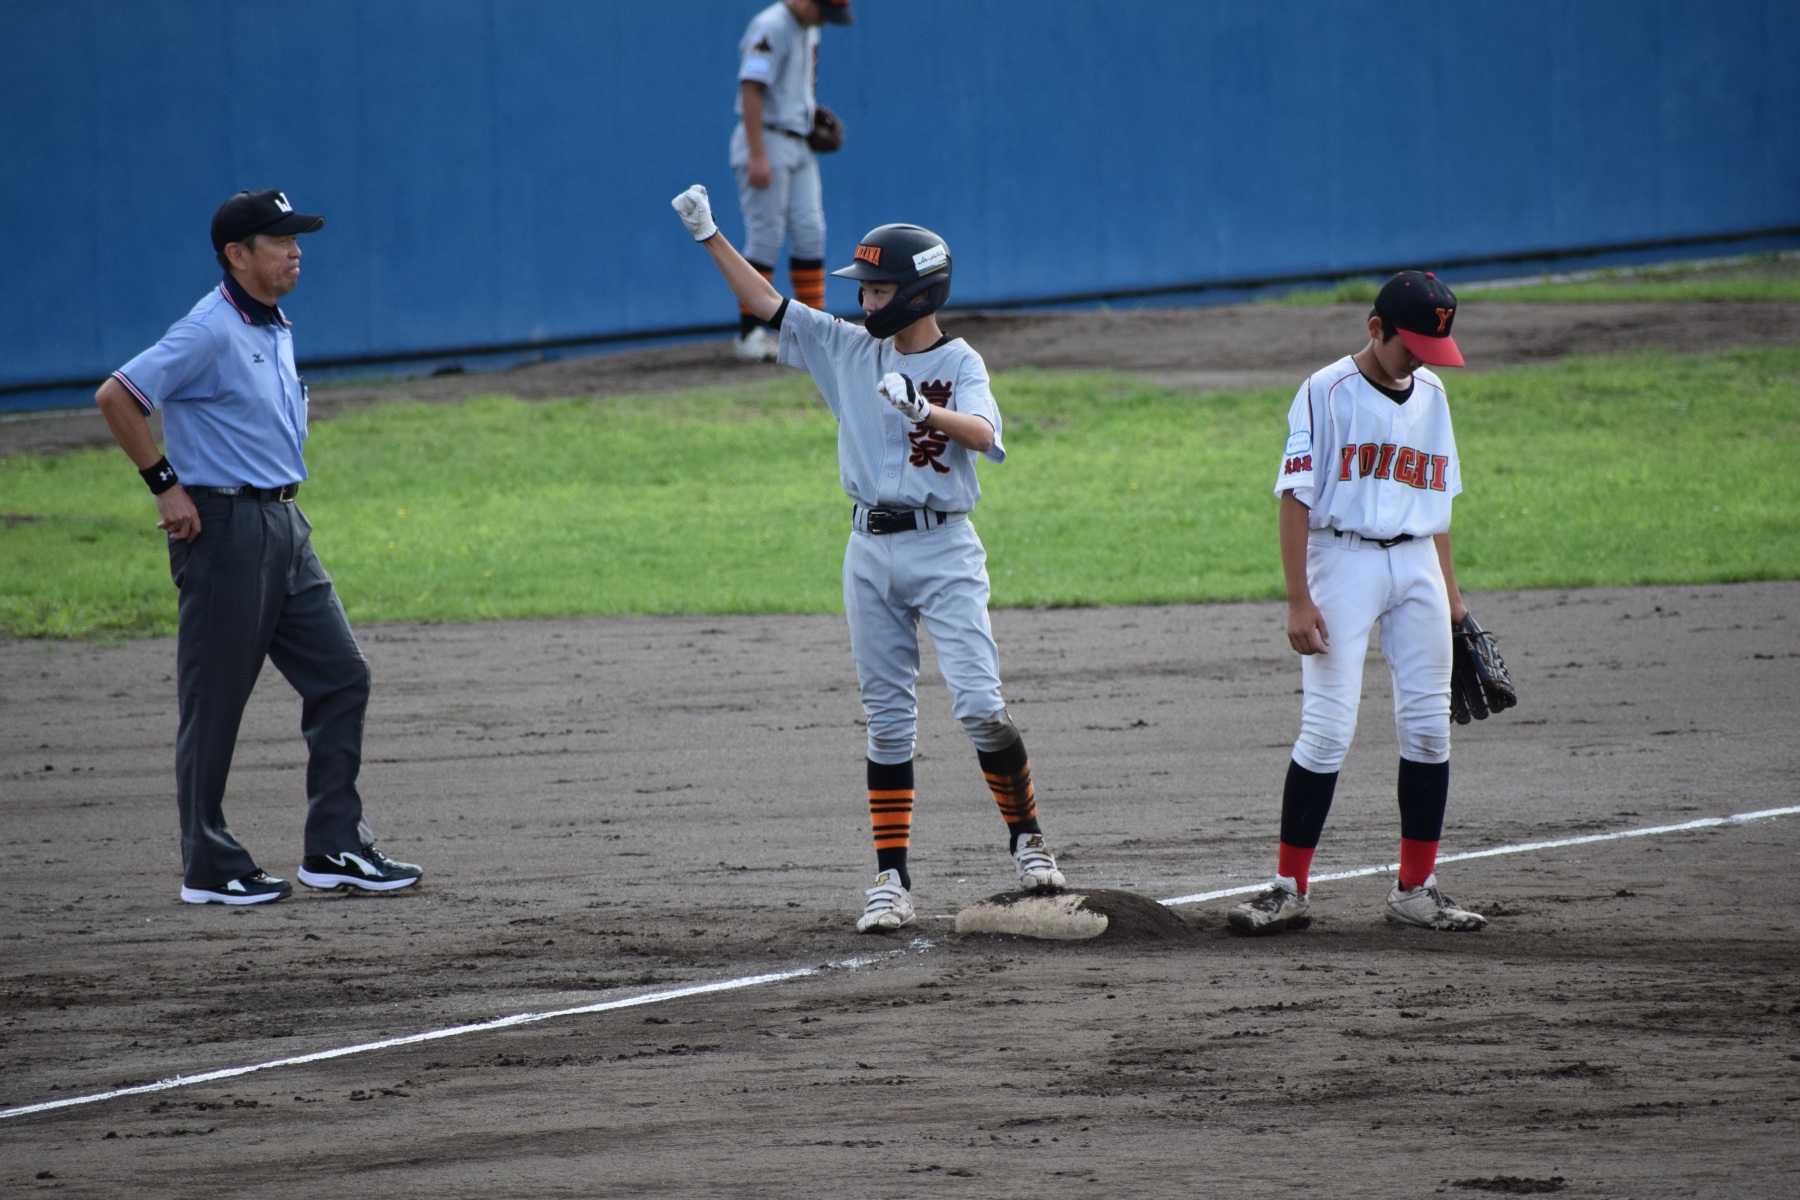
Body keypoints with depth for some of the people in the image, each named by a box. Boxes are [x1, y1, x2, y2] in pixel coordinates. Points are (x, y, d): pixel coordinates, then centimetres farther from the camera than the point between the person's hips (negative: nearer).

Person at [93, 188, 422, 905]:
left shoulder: (275, 332, 14)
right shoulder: (210, 332, -14)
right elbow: (116, 397, -19)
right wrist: (165, 484, -15)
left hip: (284, 525, 9)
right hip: (223, 528, -9)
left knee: (340, 677, 5)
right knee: (215, 702, -2)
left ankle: (334, 848, 8)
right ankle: (209, 867, 4)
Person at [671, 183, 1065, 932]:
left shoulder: (960, 363, -4)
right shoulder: (849, 350, 8)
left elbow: (983, 435, -23)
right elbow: (766, 304, 10)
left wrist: (921, 408, -39)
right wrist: (709, 237, 4)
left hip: (944, 548, -4)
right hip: (871, 552, 4)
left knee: (978, 703, -12)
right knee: (886, 719, 4)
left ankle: (1026, 839, 6)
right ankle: (892, 879, 6)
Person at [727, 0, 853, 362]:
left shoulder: (809, 30, 12)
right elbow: (751, 89, -22)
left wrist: (816, 115, 8)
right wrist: (757, 156, -26)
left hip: (800, 143, 8)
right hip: (766, 139, -8)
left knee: (810, 233, 5)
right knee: (765, 236, -7)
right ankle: (750, 335, -2)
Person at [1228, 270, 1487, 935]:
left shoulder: (1431, 394, 12)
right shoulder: (1327, 392, -6)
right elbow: (1295, 497, -10)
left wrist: (1450, 590, 16)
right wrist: (1298, 600, -17)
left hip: (1417, 563, 6)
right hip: (1343, 557, -6)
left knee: (1428, 724, 3)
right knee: (1327, 728, -10)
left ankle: (1415, 891, 10)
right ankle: (1288, 890, -6)